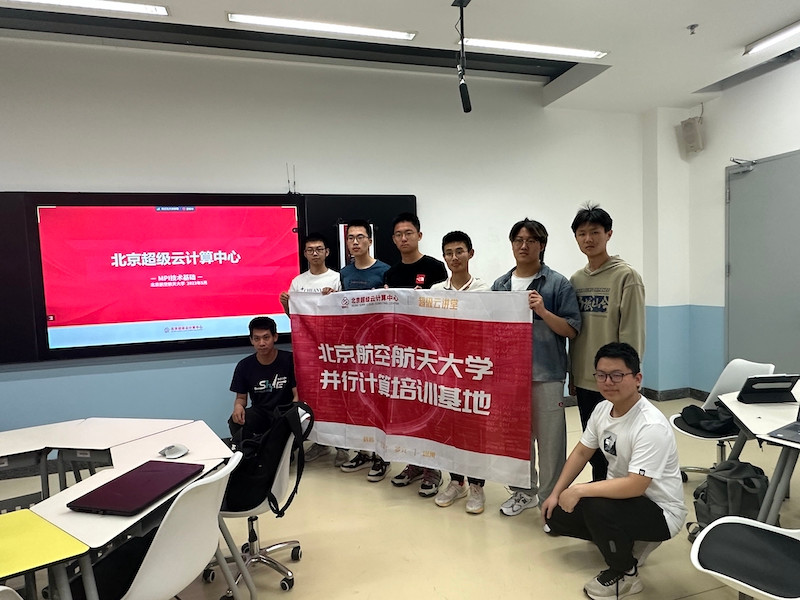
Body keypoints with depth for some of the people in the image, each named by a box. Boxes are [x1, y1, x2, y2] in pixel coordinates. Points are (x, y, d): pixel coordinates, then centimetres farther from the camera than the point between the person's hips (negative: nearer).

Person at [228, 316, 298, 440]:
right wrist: (238, 406, -15)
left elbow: (298, 394, -6)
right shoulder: (244, 366, 3)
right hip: (259, 413, 2)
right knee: (235, 422, -28)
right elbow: (241, 397, 10)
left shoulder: (289, 360, -6)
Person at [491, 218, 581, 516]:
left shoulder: (557, 284, -3)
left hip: (546, 374, -4)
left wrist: (542, 311, -19)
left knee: (550, 440, 4)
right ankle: (523, 491, 34)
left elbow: (572, 331, -6)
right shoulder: (500, 285, 9)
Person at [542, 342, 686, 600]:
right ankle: (624, 541, 19)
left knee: (595, 507, -34)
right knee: (556, 515, 2)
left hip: (660, 510, -8)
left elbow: (634, 486, -35)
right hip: (621, 491, 8)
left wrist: (578, 490, -28)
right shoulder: (602, 409, -6)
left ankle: (625, 574, -5)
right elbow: (581, 453, 5)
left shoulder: (651, 426, -30)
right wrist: (556, 493, 3)